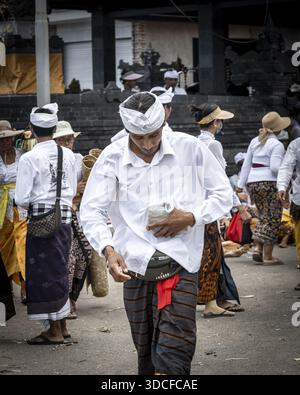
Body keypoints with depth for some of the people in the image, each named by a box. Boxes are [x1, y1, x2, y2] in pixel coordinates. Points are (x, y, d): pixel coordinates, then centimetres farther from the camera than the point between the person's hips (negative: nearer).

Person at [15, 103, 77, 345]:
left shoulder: (30, 158, -13)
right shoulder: (67, 154, 3)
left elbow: (22, 199, -13)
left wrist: (31, 204, 8)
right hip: (65, 218, 6)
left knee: (44, 273, 3)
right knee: (60, 271, 17)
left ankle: (54, 331, 8)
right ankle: (61, 326, 27)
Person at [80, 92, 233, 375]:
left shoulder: (189, 148, -1)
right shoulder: (112, 158, -1)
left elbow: (223, 195, 6)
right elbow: (91, 211, -3)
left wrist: (190, 218, -11)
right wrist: (108, 249, -20)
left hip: (181, 262, -1)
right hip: (135, 264, 2)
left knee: (174, 353, -12)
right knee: (145, 352, 10)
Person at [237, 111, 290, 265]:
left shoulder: (255, 141, 12)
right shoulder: (277, 145, -9)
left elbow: (247, 164, 14)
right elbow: (275, 167, -17)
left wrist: (241, 184, 16)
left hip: (252, 183, 7)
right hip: (269, 183, -7)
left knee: (263, 216, 19)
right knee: (272, 219, 0)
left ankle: (258, 248, 6)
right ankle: (267, 256, -1)